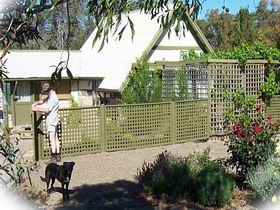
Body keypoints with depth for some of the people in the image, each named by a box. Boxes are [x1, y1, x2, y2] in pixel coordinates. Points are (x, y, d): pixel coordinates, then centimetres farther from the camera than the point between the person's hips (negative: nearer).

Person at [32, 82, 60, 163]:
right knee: (56, 139, 11)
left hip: (52, 121, -10)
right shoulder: (50, 97, 15)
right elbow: (43, 101, 22)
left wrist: (37, 109, -12)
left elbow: (47, 110, -20)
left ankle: (53, 158, -11)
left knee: (52, 139, -10)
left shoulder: (53, 98, -17)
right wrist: (35, 104, 3)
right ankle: (58, 156, 16)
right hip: (52, 121, 10)